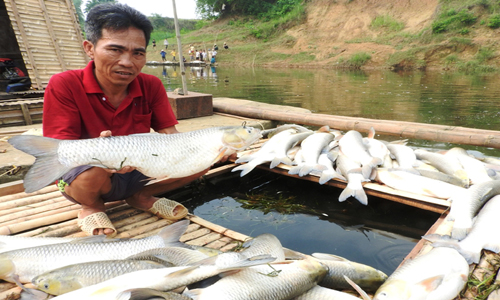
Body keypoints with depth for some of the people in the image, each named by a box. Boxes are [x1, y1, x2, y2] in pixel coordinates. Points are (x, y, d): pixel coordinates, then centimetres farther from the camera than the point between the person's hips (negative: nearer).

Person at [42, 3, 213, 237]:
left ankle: (141, 197, 10)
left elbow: (170, 135, -11)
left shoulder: (151, 86, -8)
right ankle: (91, 206, 1)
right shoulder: (64, 86, -18)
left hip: (138, 174, 4)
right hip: (80, 181, -3)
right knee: (93, 170, -38)